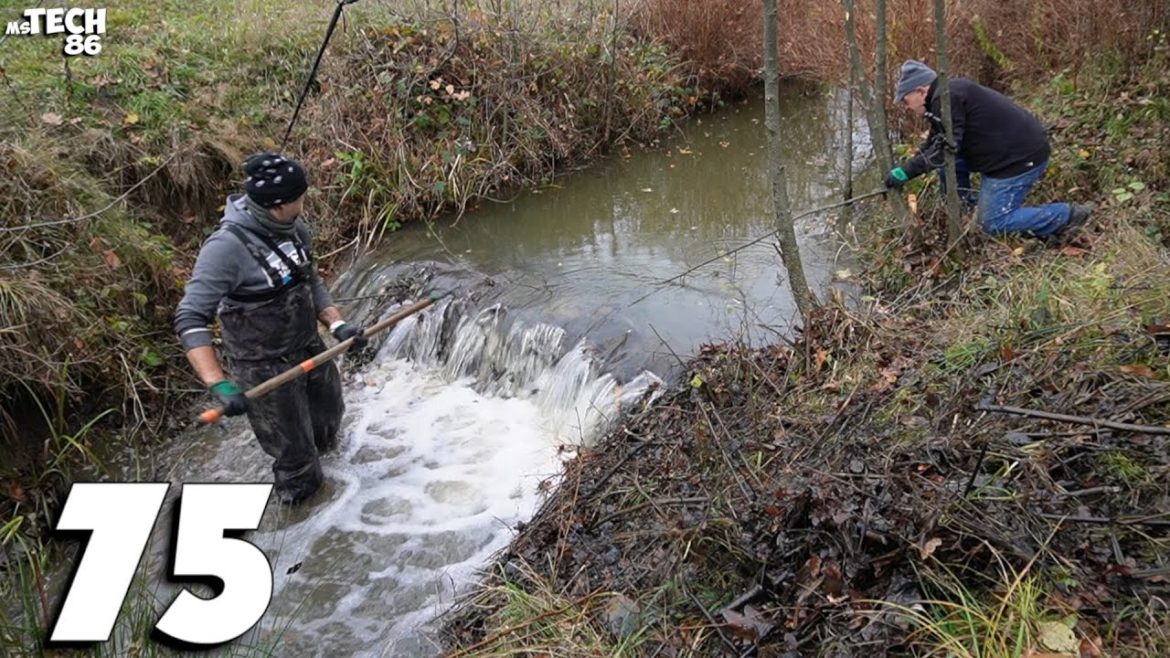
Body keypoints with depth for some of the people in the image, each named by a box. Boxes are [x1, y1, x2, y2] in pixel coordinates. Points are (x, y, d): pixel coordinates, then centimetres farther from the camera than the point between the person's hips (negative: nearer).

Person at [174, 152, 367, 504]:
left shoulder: (294, 229, -7)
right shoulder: (227, 247, -28)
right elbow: (190, 320, -29)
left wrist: (337, 324, -7)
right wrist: (219, 384, -39)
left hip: (311, 352, 7)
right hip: (265, 371, -7)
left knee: (328, 416, 29)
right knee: (294, 453, 10)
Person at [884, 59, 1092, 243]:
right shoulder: (947, 95, 14)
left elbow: (942, 151, -23)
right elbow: (932, 147, 15)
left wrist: (903, 173, -19)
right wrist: (903, 170, 7)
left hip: (1022, 156, -10)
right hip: (1014, 151, 10)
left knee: (994, 223, -6)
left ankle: (1069, 215, 2)